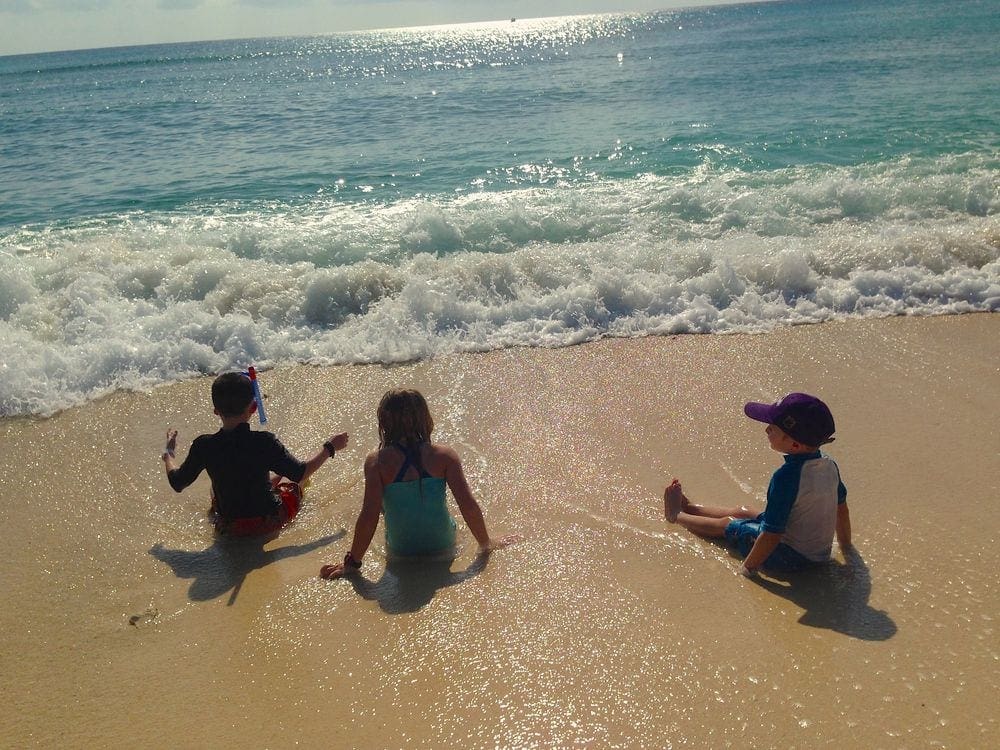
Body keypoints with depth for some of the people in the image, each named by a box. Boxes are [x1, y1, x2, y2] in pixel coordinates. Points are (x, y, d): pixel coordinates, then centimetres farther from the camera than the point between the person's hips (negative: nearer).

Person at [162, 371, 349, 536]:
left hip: (230, 528, 2)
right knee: (294, 484, 29)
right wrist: (329, 447, 0)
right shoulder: (264, 442, -24)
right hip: (270, 522, -2)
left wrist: (168, 452, 15)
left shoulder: (204, 446, -18)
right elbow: (299, 473, -13)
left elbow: (177, 483, -3)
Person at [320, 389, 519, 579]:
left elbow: (369, 516, -19)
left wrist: (352, 563, -8)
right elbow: (469, 505, -14)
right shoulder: (444, 456, -11)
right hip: (444, 551, 2)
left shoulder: (377, 462, -14)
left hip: (401, 555, -2)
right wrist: (487, 544, 1)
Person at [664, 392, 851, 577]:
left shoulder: (786, 476, -33)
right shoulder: (828, 464, -8)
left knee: (728, 524, 13)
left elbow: (772, 534, -29)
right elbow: (842, 508, 7)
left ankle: (677, 515, 40)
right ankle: (687, 507, 46)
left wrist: (748, 567, -15)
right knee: (741, 512, 23)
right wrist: (846, 546, 23)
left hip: (791, 556, -8)